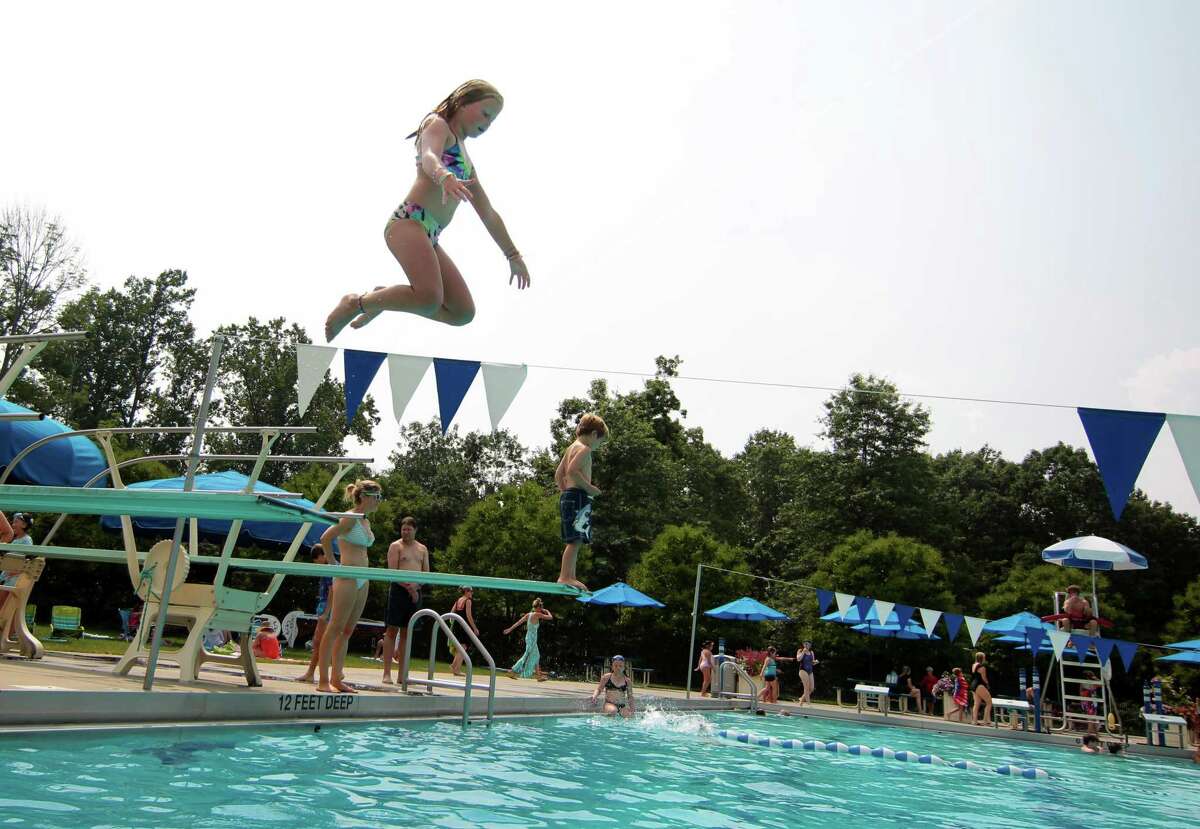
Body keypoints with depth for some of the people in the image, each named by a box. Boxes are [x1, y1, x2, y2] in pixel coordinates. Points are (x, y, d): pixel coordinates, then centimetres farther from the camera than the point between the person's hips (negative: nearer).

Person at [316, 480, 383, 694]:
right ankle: (323, 680, -3)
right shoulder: (350, 518, -10)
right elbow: (325, 538, -18)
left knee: (347, 631, 10)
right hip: (348, 577, -9)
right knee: (335, 628, -6)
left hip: (363, 580, 9)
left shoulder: (366, 521, 16)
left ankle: (337, 678, 15)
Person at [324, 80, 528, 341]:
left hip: (430, 236, 9)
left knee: (463, 313, 1)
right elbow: (429, 158, -19)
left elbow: (488, 214, 33)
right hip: (410, 221, -9)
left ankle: (383, 298, 14)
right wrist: (445, 177, -43)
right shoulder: (437, 124, 5)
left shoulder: (465, 160, 30)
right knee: (430, 298, -29)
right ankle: (356, 303, -7)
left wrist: (513, 254, 32)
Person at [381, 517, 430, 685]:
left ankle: (403, 674, 9)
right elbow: (393, 572, -8)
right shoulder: (395, 546, 2)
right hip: (398, 590, -4)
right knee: (392, 630, -5)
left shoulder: (422, 549, 16)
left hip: (415, 592, 4)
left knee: (407, 633, 6)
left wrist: (415, 586, -8)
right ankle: (387, 673, -5)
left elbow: (426, 573, 11)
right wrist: (409, 587, -15)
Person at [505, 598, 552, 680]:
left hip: (529, 637, 8)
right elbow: (550, 617, -9)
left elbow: (518, 622, 5)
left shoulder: (528, 614, 6)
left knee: (536, 656, 14)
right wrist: (547, 611, 9)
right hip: (532, 638, -8)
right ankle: (513, 670, 0)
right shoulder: (538, 615, -14)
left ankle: (539, 675, 18)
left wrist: (510, 629, 8)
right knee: (527, 656, -2)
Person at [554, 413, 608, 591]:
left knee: (573, 541, 13)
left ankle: (570, 577, 15)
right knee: (575, 539, -13)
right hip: (579, 496, -10)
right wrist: (589, 487, -18)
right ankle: (565, 576, -18)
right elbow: (572, 470, -23)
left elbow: (558, 475, 24)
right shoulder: (584, 449, -8)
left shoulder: (571, 448, 22)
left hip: (567, 496, 10)